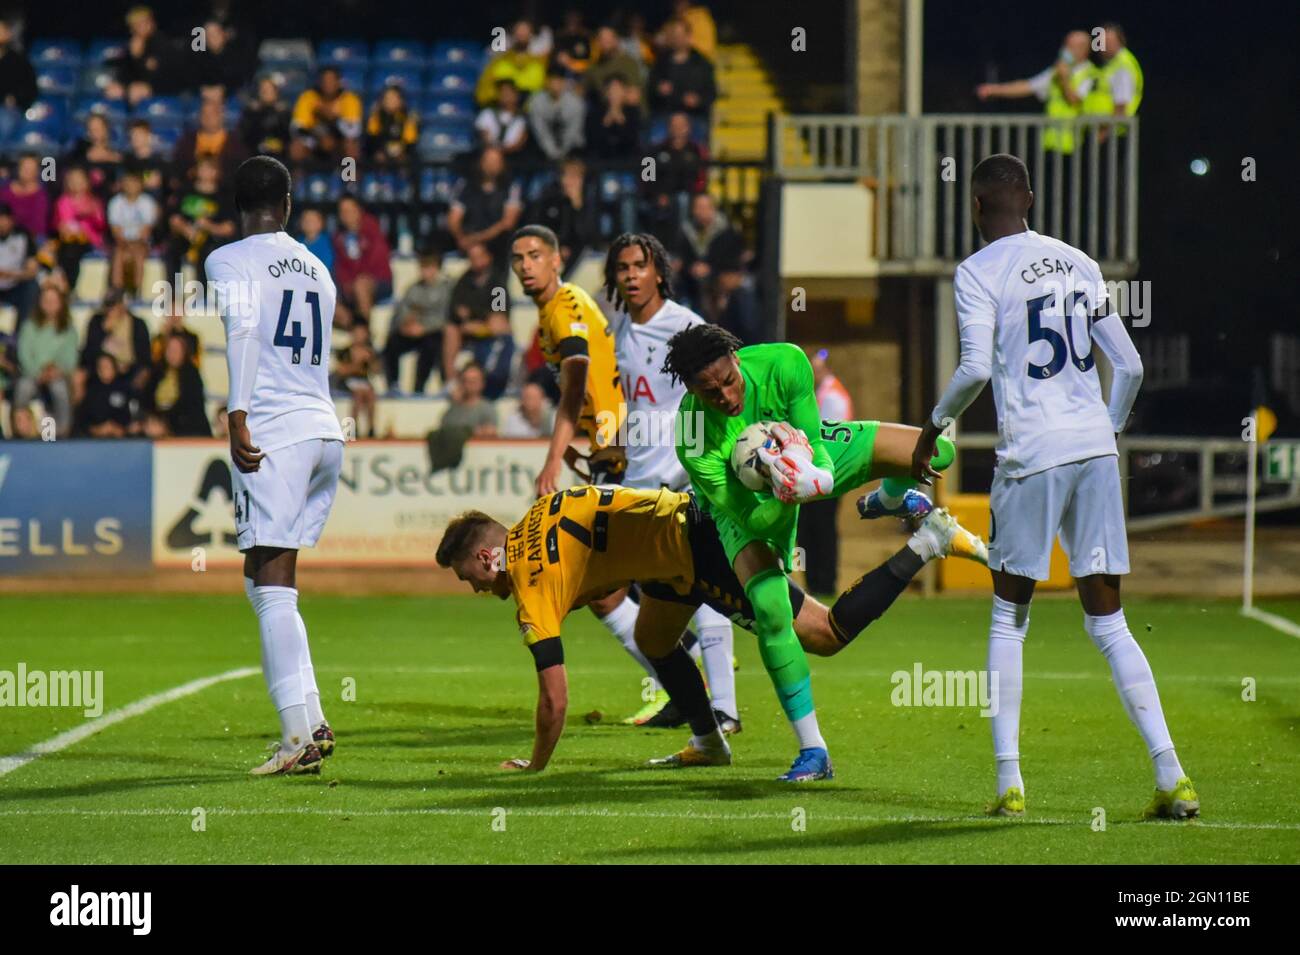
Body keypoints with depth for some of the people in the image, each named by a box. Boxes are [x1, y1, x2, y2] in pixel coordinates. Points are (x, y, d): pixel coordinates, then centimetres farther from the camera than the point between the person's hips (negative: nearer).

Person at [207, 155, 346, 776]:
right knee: (261, 577, 15)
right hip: (325, 430, 7)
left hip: (273, 434, -7)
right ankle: (309, 720, 10)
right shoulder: (317, 270, 21)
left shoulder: (230, 262, 0)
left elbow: (242, 327, -18)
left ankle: (301, 734, -15)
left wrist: (238, 416, -22)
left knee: (273, 586, -8)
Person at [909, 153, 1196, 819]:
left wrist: (934, 425, 1)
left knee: (1009, 618, 10)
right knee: (1108, 622, 6)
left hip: (1031, 454, -4)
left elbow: (976, 368, -15)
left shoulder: (979, 273, -2)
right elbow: (1129, 367, 14)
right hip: (1096, 450, 5)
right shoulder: (1077, 263, 15)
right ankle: (1171, 777, -5)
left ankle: (1009, 782, 5)